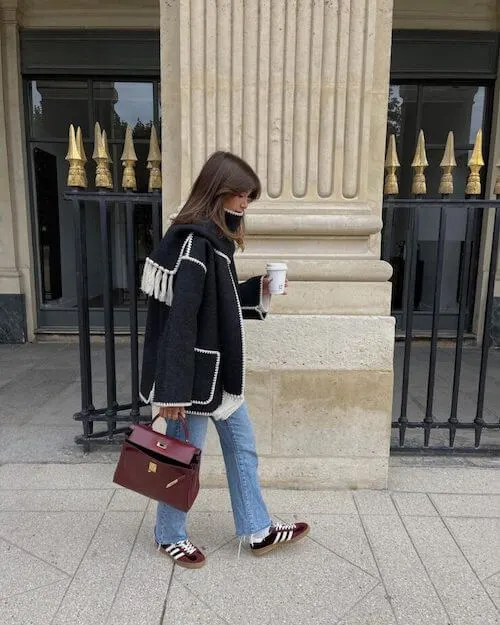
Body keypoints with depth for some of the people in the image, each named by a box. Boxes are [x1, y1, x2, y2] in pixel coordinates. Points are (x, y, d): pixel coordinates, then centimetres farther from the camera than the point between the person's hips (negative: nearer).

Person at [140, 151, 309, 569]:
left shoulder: (215, 238, 9)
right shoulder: (192, 243, -21)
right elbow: (179, 322, -24)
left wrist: (258, 291, 5)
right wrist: (173, 391, -23)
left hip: (221, 369, 10)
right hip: (196, 374, -10)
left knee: (242, 448, 18)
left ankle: (258, 531, 36)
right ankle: (170, 536, 35)